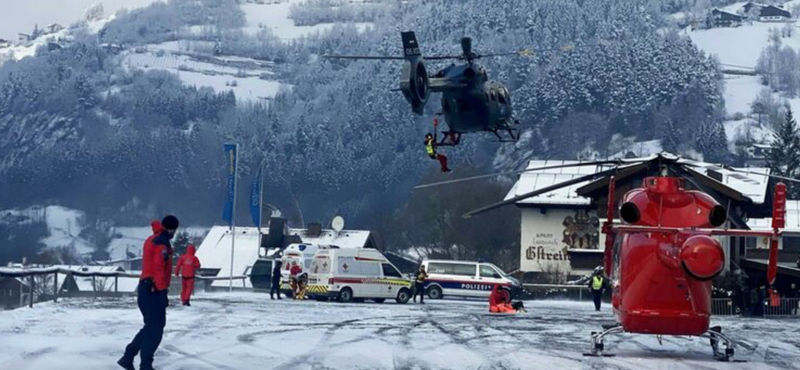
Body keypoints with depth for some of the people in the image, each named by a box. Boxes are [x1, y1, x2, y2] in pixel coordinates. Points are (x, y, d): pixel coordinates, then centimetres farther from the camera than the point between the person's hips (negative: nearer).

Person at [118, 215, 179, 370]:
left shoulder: (152, 239, 16)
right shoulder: (162, 243, -14)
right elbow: (159, 269, -20)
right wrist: (163, 292, -21)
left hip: (145, 288, 9)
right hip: (154, 291, -9)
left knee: (151, 327, 17)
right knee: (156, 329, -3)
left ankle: (128, 357, 17)